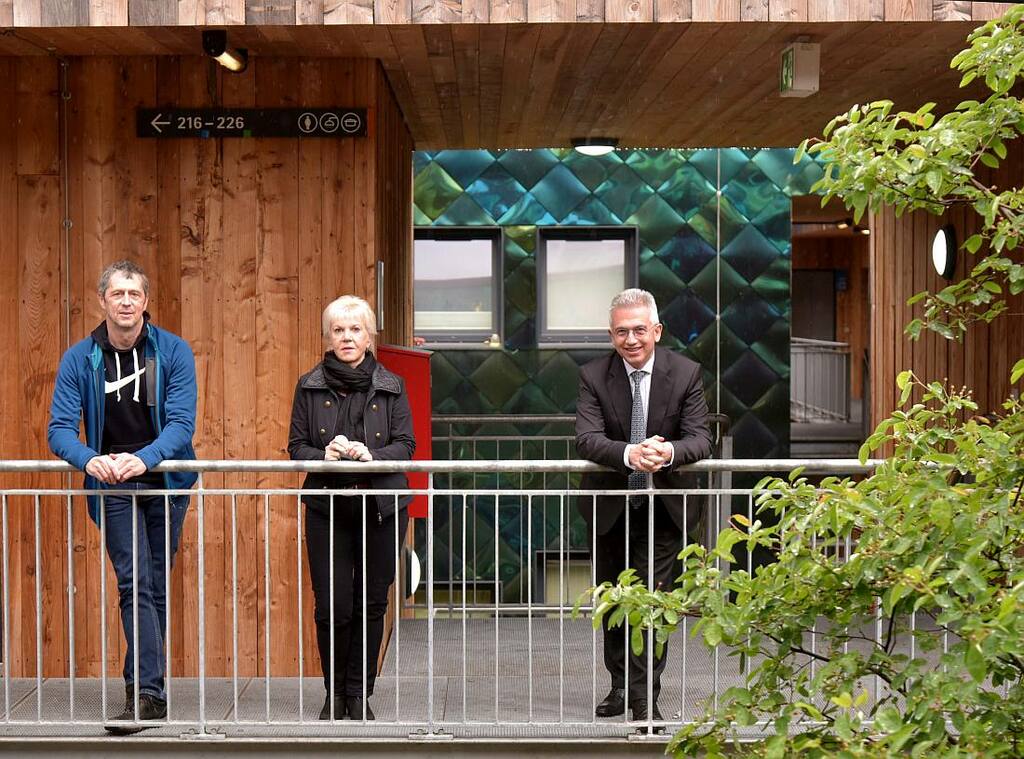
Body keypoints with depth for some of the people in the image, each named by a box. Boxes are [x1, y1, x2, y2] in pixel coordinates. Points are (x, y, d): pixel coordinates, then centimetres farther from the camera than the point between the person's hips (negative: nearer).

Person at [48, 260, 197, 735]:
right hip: (113, 487, -1)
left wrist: (144, 458, -34)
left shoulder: (174, 352, -9)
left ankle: (141, 688, 19)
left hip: (165, 480, 1)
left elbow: (182, 423, -16)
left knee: (156, 586, 8)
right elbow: (59, 429, -10)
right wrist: (89, 459, -32)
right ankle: (150, 693, -15)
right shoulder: (80, 358, -6)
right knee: (135, 584, -11)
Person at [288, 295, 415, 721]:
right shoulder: (310, 386, 4)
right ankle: (334, 691, 16)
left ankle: (359, 694, 18)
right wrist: (323, 456, -17)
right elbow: (296, 446, 4)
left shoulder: (390, 386, 4)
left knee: (371, 603, 5)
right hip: (326, 508, 0)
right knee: (332, 605, -3)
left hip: (382, 506, 0)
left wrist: (371, 456, -18)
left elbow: (406, 445, 0)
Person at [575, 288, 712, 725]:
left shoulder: (686, 374, -8)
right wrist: (628, 454, -41)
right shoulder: (593, 376, -9)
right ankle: (620, 685, 32)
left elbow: (700, 439, -15)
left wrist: (667, 452, -38)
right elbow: (587, 439, -21)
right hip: (608, 508, 2)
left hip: (663, 508, -2)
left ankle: (644, 697, 0)